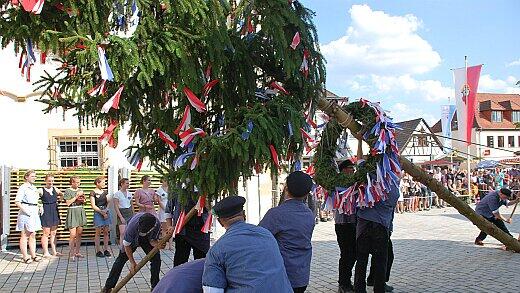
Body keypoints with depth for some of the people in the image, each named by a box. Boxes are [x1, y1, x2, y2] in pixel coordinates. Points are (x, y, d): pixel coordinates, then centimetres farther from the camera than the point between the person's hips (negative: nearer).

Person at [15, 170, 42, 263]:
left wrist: (37, 208, 11)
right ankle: (25, 256, 3)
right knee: (25, 235, -1)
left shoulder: (34, 187, 14)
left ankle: (33, 255, 16)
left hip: (34, 213, 8)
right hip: (26, 213, -8)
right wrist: (25, 211, -20)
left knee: (33, 235, 11)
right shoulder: (23, 187, -10)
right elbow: (17, 202, -16)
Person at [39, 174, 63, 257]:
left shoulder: (55, 189, 10)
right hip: (46, 212, -5)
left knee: (53, 233, 11)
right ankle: (46, 253, 5)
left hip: (54, 212, 5)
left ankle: (54, 251, 17)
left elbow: (63, 194, 23)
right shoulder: (42, 190, -6)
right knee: (46, 233, -1)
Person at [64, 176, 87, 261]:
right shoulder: (68, 191, -4)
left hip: (80, 212, 6)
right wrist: (76, 196, -13)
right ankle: (71, 253, -2)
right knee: (73, 234, -9)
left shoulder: (80, 190, 14)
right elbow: (68, 203, -13)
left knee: (79, 234, 7)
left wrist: (82, 200, 2)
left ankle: (77, 252, 15)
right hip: (72, 213, -6)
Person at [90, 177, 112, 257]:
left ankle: (106, 250, 11)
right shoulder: (93, 193, -4)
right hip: (98, 213, -5)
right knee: (98, 232, -2)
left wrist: (106, 210, -5)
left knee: (106, 232, 5)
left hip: (106, 212, 5)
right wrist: (101, 212, -10)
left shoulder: (105, 192, 13)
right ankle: (98, 251, 3)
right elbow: (93, 205, -8)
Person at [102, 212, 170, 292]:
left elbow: (153, 240, -19)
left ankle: (155, 286, 2)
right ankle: (108, 286, 7)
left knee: (156, 258, -12)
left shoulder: (157, 224, -37)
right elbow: (127, 245, -26)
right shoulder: (132, 225, -42)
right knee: (121, 258, -5)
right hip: (132, 239, -1)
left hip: (147, 239, 2)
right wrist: (132, 262, -21)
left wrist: (158, 245, -44)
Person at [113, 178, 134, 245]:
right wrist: (121, 217, -15)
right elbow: (116, 207, -9)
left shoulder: (129, 193, 10)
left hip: (130, 213, 5)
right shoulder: (117, 194, -5)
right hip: (121, 213, -5)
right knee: (123, 233, -13)